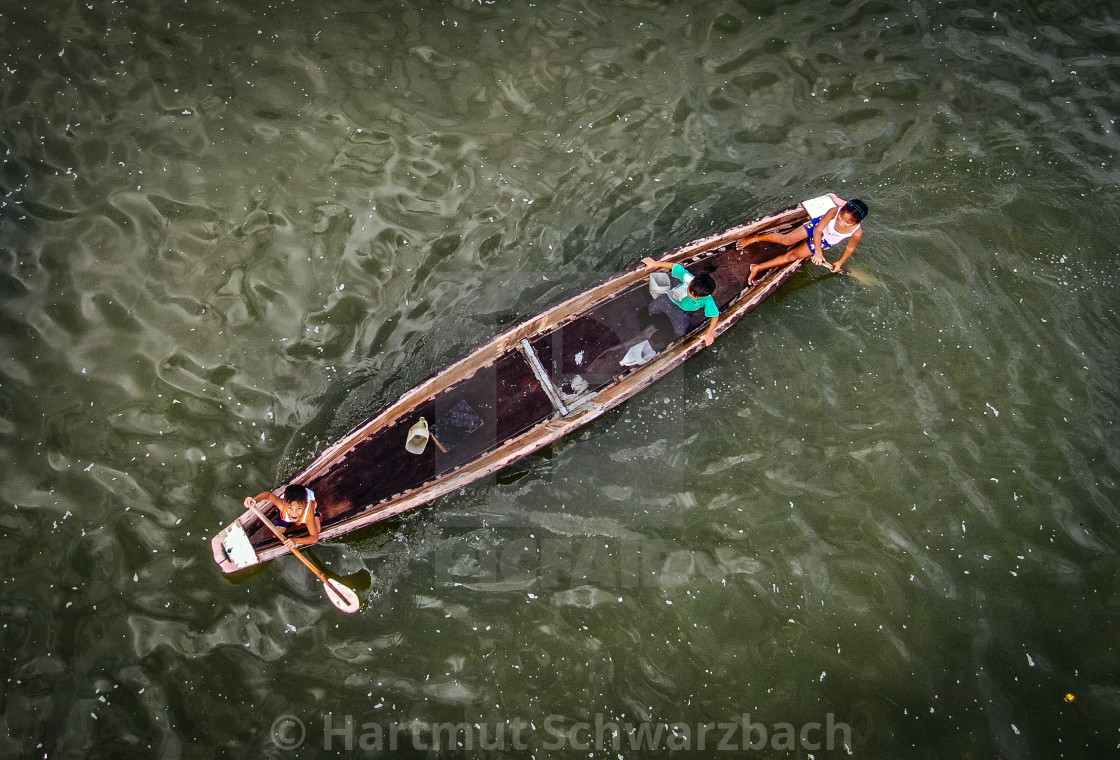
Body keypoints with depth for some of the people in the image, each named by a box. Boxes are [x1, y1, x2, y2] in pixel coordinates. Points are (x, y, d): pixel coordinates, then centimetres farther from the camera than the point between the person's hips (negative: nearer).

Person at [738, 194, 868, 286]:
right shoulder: (834, 211, -35)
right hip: (816, 226, 0)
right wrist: (818, 252, -29)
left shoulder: (857, 232, -33)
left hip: (825, 243, 0)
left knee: (793, 255, -9)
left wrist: (840, 262, 2)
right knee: (787, 239, -17)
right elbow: (818, 230, -25)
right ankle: (755, 238, 2)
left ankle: (758, 268, -6)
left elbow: (850, 248, -12)